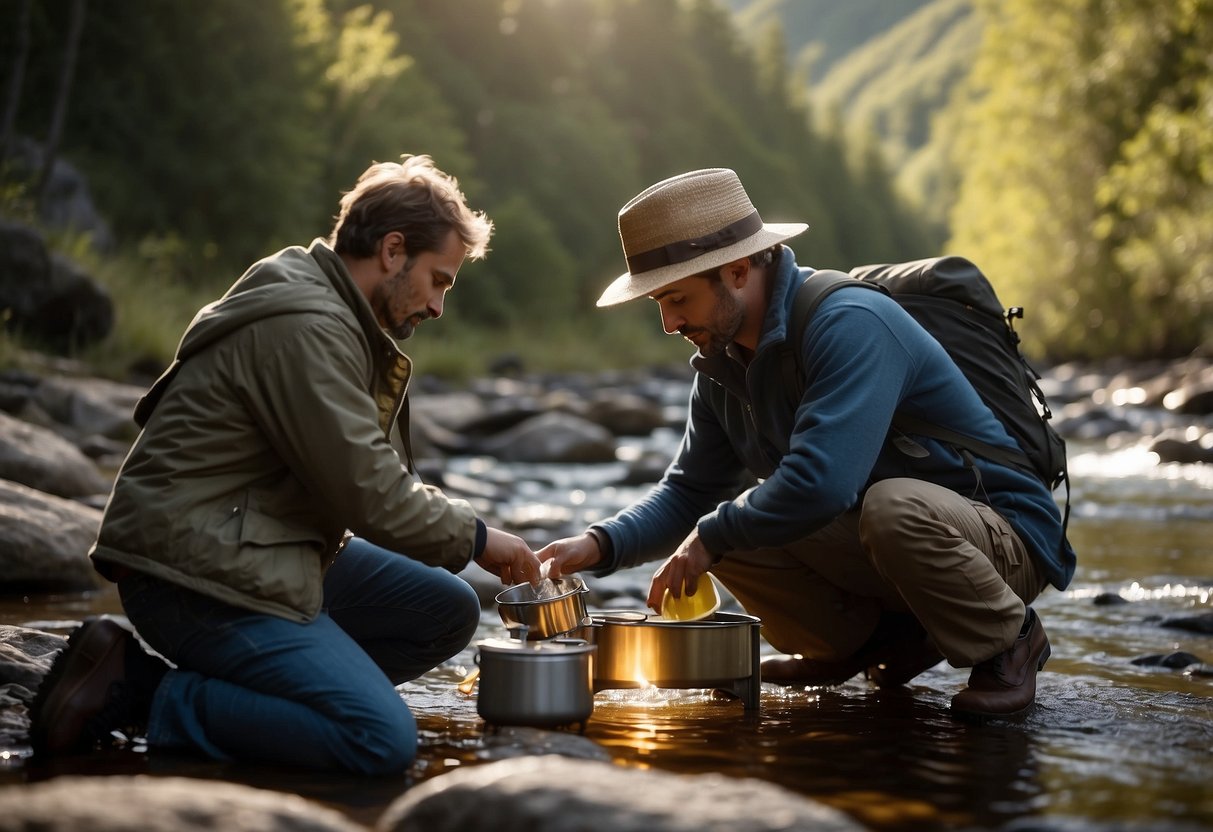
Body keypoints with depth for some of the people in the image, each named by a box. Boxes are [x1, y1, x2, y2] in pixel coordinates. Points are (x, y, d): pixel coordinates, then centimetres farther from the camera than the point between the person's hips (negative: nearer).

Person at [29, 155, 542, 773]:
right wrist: (475, 539, -5)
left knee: (448, 611, 10)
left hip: (271, 551, 11)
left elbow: (369, 476, 17)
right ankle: (142, 692, -10)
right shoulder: (305, 326, -18)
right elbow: (366, 490, -19)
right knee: (384, 741, -18)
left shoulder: (338, 321, 16)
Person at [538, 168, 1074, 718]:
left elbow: (819, 483, -36)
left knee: (893, 506, -38)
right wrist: (599, 545, -11)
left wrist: (710, 536, -21)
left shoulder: (851, 325, -26)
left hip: (1005, 537, -7)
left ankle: (1009, 639, -9)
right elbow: (690, 492, 7)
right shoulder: (724, 362, 3)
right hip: (876, 545, 8)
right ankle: (881, 641, 11)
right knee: (737, 527, -8)